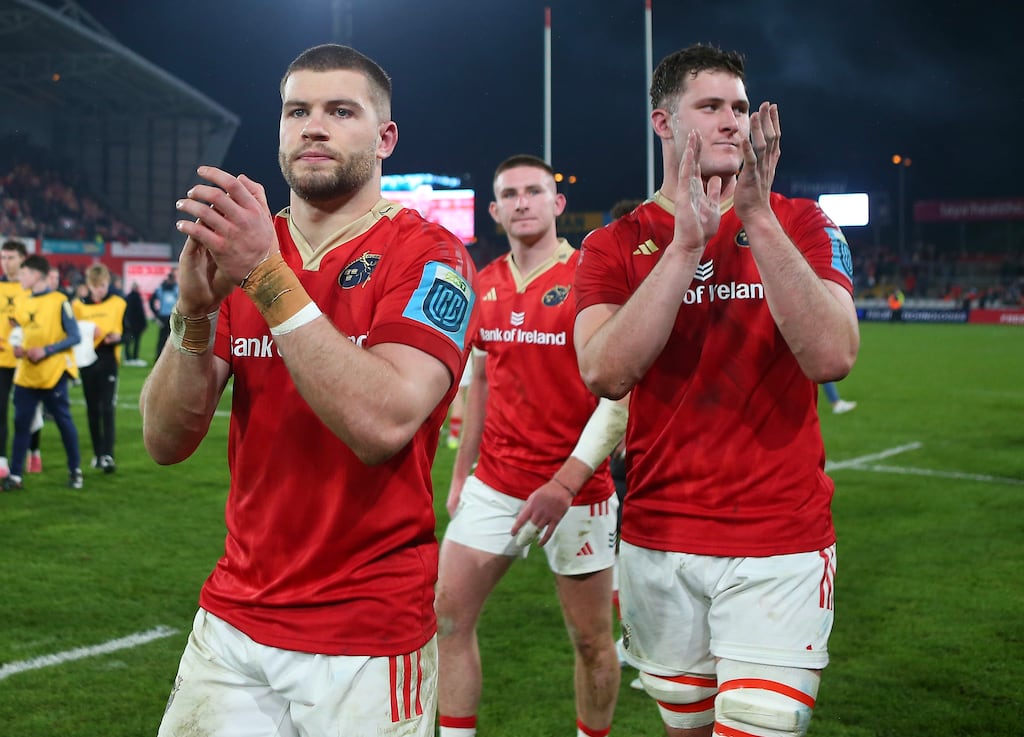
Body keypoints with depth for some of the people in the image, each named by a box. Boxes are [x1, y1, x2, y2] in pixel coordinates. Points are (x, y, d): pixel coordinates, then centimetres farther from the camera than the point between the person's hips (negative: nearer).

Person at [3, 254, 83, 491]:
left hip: (53, 374, -5)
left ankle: (75, 470, 18)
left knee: (64, 422, 4)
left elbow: (74, 337, -10)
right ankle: (15, 475, 7)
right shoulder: (21, 302, 9)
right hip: (26, 375, 5)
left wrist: (46, 350, -17)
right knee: (21, 423, 3)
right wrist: (18, 348, -1)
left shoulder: (59, 302, -9)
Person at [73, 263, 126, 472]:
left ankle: (108, 455, -13)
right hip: (86, 361, 3)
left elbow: (127, 331, 2)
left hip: (108, 361, -3)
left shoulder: (118, 303, 2)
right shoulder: (79, 305, 7)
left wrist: (117, 337, -20)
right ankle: (98, 453, 18)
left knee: (107, 408, -10)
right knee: (92, 409, 8)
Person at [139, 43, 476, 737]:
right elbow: (166, 441, -2)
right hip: (233, 621, 5)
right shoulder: (242, 247, 6)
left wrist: (268, 278, -27)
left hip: (368, 637, -4)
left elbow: (382, 425, -26)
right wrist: (195, 311, -19)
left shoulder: (429, 257, -9)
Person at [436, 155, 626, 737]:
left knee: (592, 638, 7)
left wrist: (566, 482, -22)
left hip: (576, 490, -5)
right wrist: (461, 473, 16)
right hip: (495, 485, 5)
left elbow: (619, 394, -15)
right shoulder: (485, 285, 8)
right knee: (448, 616, 1)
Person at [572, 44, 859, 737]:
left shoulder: (799, 224, 2)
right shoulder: (615, 245, 3)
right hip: (658, 545, 2)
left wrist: (759, 220, -21)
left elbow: (833, 358, -16)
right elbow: (605, 373, -16)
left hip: (781, 546, -1)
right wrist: (685, 244, -21)